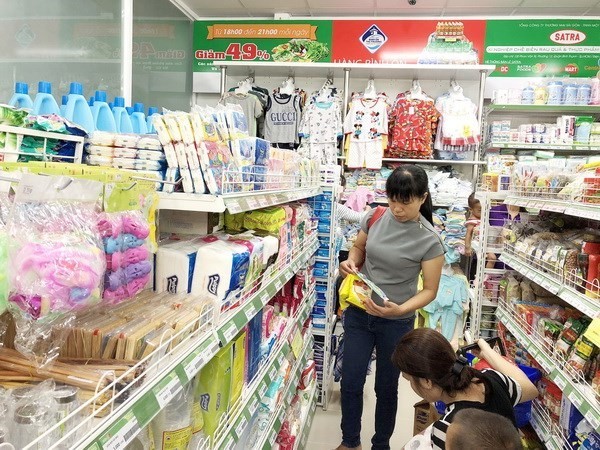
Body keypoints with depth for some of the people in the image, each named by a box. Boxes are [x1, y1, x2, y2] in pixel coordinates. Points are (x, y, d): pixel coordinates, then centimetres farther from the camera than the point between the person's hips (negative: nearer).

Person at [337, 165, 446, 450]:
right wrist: (351, 262, -12)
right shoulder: (375, 217, -7)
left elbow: (429, 290, -11)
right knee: (350, 382, 11)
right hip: (358, 313, 3)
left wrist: (400, 309, -27)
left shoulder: (429, 240, -17)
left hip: (396, 322, -3)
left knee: (386, 387, 15)